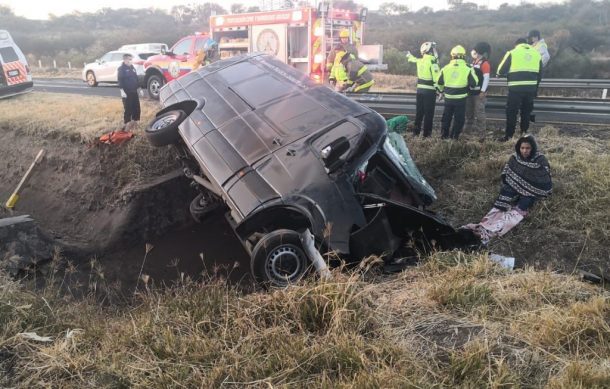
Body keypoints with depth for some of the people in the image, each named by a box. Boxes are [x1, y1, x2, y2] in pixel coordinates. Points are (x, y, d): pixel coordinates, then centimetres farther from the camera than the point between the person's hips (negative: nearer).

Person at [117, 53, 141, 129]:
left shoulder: (132, 68, 14)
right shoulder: (121, 69, -7)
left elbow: (136, 78, 20)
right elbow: (120, 80, -13)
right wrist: (122, 91, -22)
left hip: (134, 91, 7)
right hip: (126, 92, -7)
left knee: (136, 107, 8)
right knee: (128, 108, -8)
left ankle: (135, 121, 21)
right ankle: (125, 124, -1)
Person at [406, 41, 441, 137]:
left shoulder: (420, 61, 5)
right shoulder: (432, 62, -14)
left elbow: (413, 60, 30)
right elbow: (436, 78, -19)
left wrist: (409, 56, 49)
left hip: (420, 89, 7)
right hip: (430, 91, -7)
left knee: (419, 112, 14)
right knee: (429, 113, 0)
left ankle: (416, 131, 19)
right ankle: (426, 133, 3)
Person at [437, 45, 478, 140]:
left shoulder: (445, 68, -1)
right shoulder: (468, 69, -9)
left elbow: (439, 83, 8)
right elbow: (474, 83, -5)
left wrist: (442, 91, 28)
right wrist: (473, 72, 14)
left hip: (448, 98, 3)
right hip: (461, 99, -2)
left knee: (446, 117, 16)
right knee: (459, 119, 7)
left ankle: (444, 135, 20)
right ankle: (454, 137, 8)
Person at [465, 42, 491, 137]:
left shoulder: (485, 63, -11)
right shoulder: (473, 62, 14)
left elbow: (486, 78, -16)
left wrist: (483, 91, -19)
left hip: (479, 92, -9)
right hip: (471, 91, 9)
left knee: (479, 112, -6)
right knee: (469, 111, 15)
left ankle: (481, 132, -1)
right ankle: (469, 130, 27)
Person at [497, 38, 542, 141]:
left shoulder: (512, 53, -1)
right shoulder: (537, 53, 13)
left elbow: (501, 71, -2)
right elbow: (540, 73, 16)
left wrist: (501, 74, 22)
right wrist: (535, 88, 27)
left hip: (516, 88, -4)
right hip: (531, 88, 4)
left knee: (511, 112, 2)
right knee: (526, 112, 16)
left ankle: (508, 135, 2)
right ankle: (524, 133, 20)